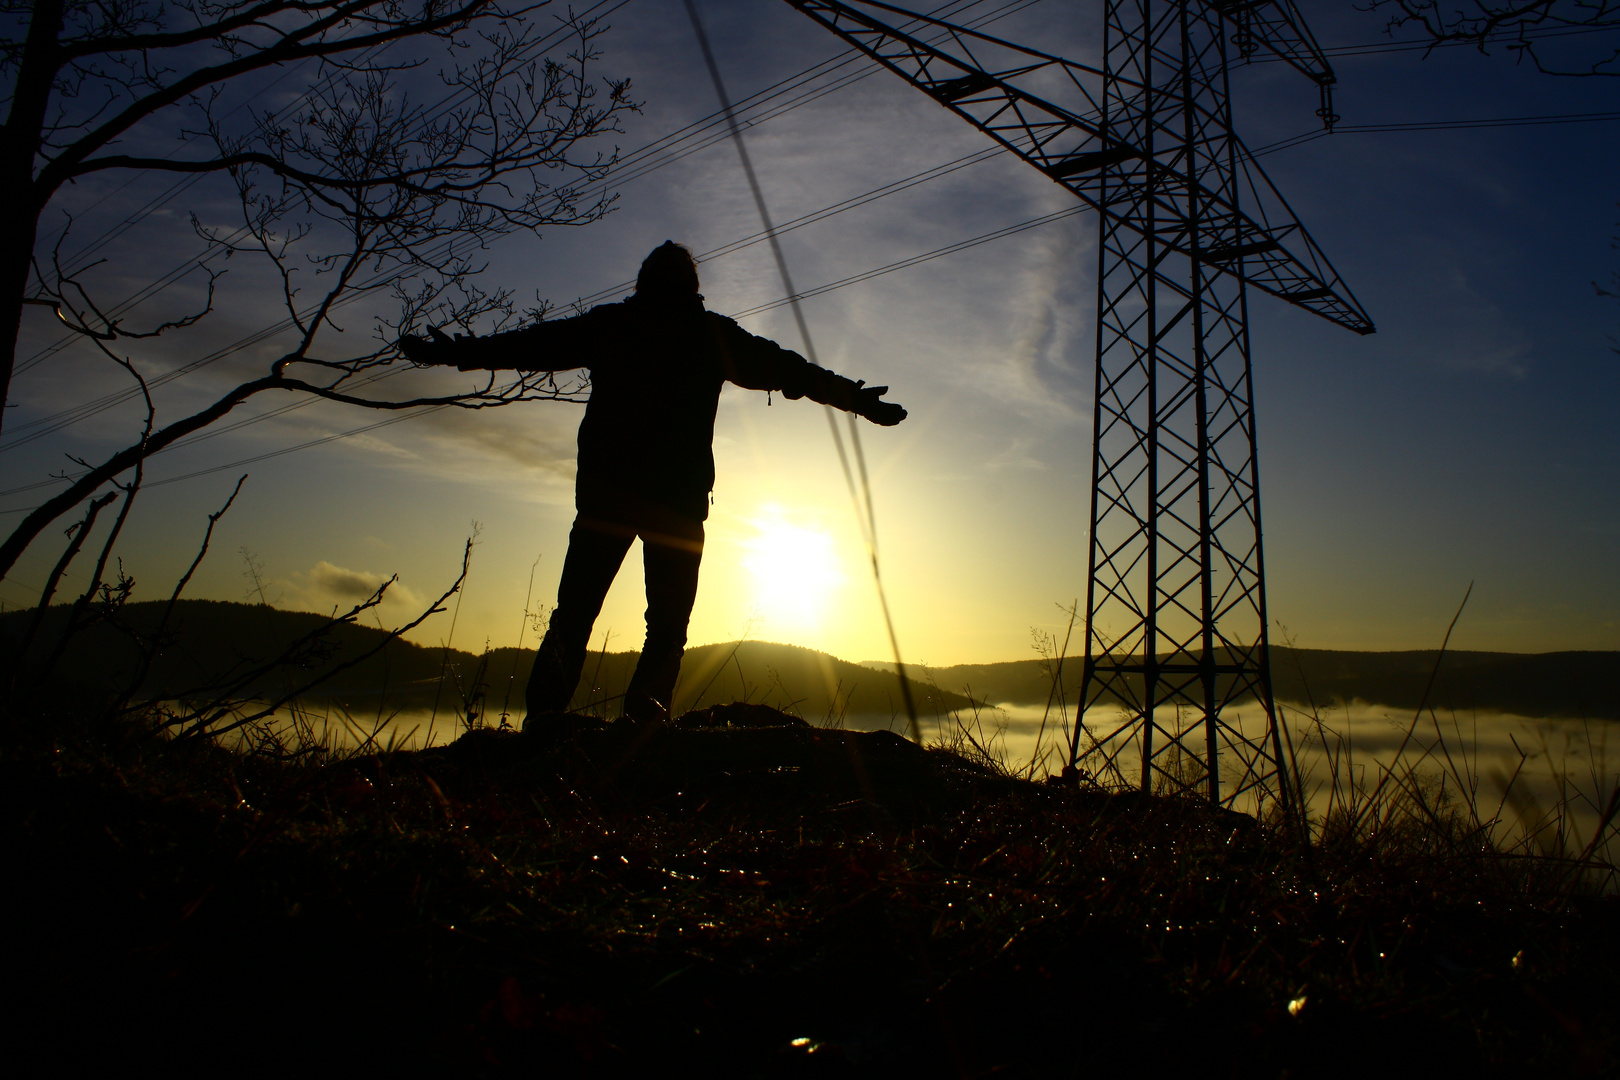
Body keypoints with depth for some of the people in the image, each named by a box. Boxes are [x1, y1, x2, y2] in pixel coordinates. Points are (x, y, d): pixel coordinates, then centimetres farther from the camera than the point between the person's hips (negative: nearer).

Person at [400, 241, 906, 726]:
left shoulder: (607, 323, 14)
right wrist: (858, 399, 20)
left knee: (573, 613, 4)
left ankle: (542, 719, -7)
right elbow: (788, 370, 13)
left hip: (605, 489, 1)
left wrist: (449, 351, 28)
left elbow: (527, 345, 17)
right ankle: (645, 720, -12)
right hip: (679, 497, -1)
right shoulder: (712, 333, 11)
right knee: (668, 623, 4)